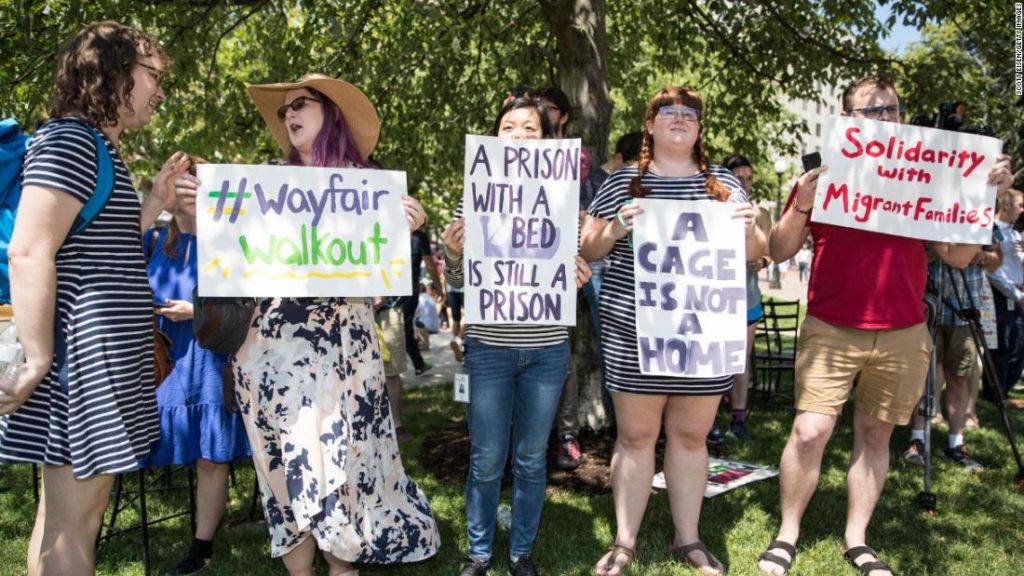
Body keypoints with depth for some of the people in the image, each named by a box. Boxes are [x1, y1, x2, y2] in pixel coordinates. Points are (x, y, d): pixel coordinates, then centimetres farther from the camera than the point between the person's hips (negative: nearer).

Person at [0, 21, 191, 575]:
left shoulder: (97, 147, 18)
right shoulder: (70, 140, -13)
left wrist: (154, 206, 16)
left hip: (100, 355, 10)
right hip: (85, 357, -10)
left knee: (63, 514, 16)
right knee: (72, 524, -1)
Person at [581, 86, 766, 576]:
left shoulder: (724, 184, 10)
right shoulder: (622, 182, 4)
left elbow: (755, 253, 14)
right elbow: (588, 250, 4)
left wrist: (749, 228, -8)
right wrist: (615, 229, -16)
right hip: (634, 331, -2)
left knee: (691, 435, 10)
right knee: (635, 435, 4)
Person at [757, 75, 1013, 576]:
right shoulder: (823, 175, 3)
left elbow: (958, 256, 9)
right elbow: (779, 251, 0)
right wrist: (801, 205, -16)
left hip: (903, 336, 3)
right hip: (830, 331, -2)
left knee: (875, 435, 9)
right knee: (809, 432, -8)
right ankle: (787, 534, 8)